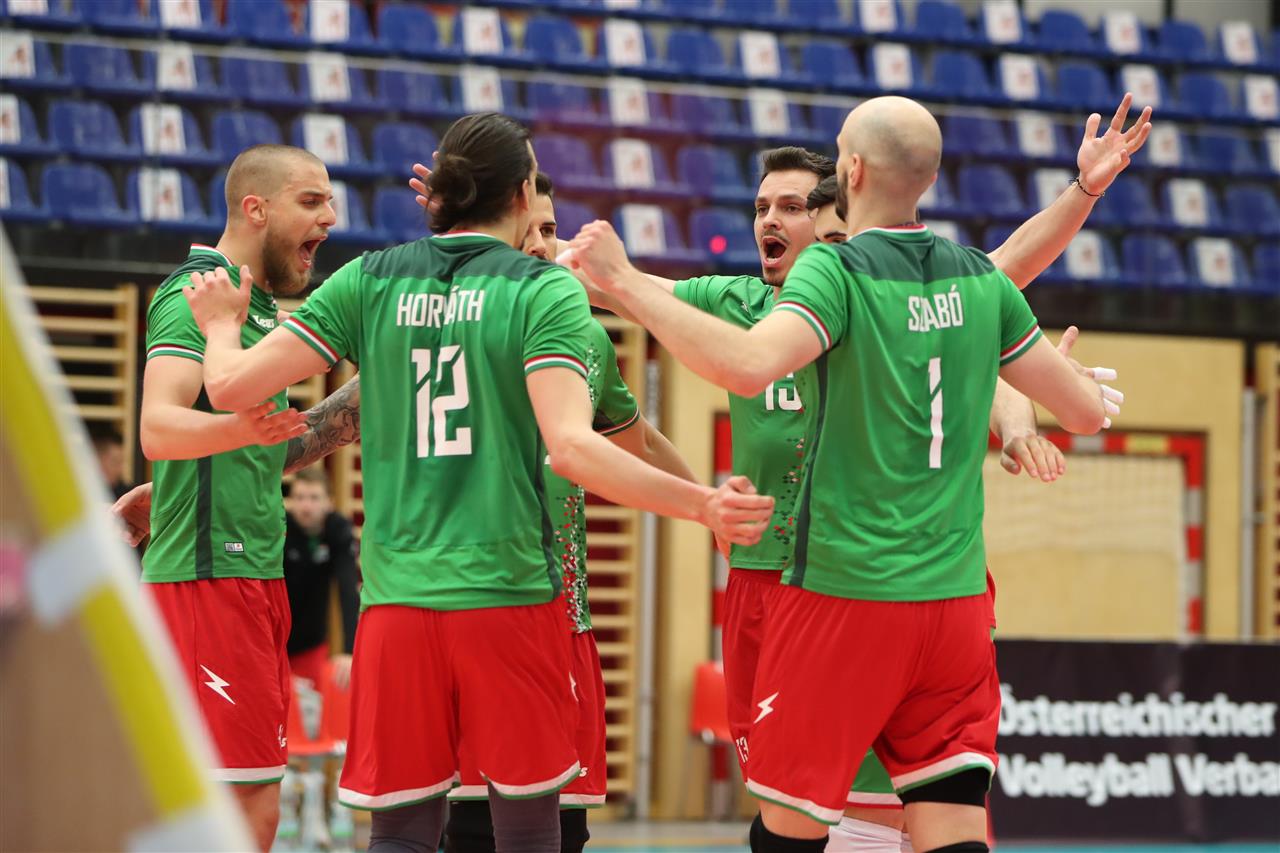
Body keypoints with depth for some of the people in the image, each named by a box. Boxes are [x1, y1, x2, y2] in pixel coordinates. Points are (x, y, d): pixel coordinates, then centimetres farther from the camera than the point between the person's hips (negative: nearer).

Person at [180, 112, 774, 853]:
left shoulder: (370, 281, 5)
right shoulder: (545, 290, -4)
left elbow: (234, 386, 3)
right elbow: (572, 445, -17)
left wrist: (222, 324, 24)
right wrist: (704, 505, -17)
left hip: (398, 597, 3)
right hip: (512, 596, -3)